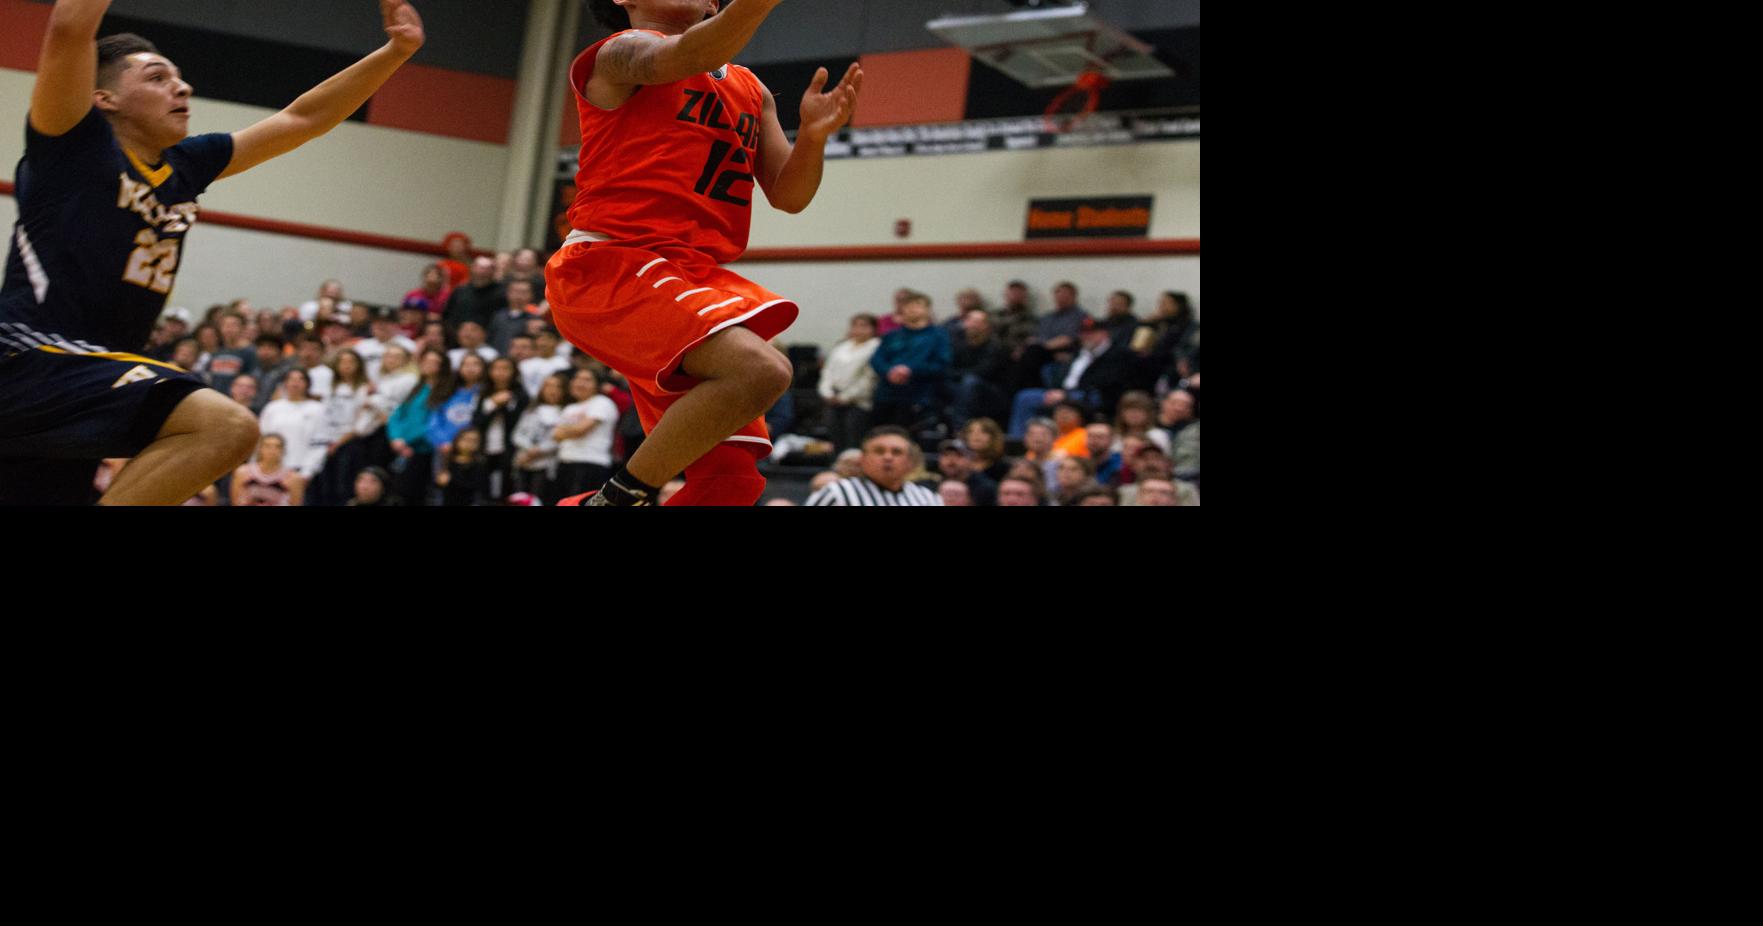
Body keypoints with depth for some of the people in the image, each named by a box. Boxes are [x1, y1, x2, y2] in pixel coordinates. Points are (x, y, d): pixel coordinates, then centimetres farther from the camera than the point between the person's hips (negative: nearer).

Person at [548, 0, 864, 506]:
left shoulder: (752, 91, 23)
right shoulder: (623, 52, 1)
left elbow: (788, 195, 17)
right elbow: (690, 55, -22)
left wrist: (813, 135, -3)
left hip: (695, 275, 8)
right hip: (607, 265, -8)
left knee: (733, 476, -2)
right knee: (761, 368, -29)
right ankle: (616, 497, -15)